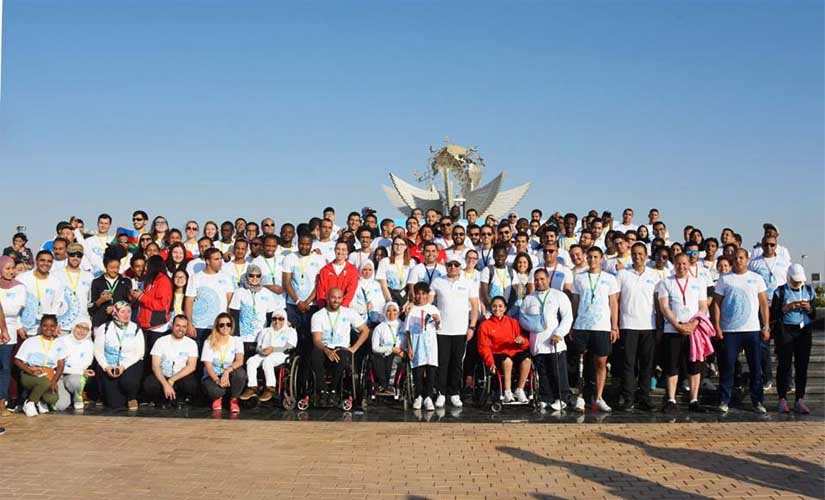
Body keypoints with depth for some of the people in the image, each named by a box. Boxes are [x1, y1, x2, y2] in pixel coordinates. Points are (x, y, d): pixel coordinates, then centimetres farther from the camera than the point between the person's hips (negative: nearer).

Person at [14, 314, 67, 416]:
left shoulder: (59, 344, 5)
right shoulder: (30, 342, 0)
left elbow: (60, 366, -1)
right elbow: (17, 361, -3)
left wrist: (54, 381, -17)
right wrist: (30, 370, -21)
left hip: (49, 378, 2)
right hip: (29, 377, -2)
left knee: (52, 399, -26)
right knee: (46, 382, -36)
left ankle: (39, 400, 12)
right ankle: (29, 403, -8)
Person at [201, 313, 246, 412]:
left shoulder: (237, 341, 1)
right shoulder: (209, 342, -1)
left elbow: (240, 361, -15)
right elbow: (208, 365, -9)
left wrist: (227, 371, -33)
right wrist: (217, 380, -26)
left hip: (229, 376, 1)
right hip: (213, 376, -1)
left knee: (240, 372, -34)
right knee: (214, 390, -37)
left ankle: (233, 399, -6)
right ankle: (217, 398, 5)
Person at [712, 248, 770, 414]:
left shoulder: (756, 278, 7)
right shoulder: (724, 279, 5)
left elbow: (763, 303, 7)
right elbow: (717, 303, 5)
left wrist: (766, 326, 1)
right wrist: (717, 325, -4)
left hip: (752, 330, 1)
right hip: (729, 330, -1)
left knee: (756, 367, 3)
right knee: (727, 366, 0)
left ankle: (757, 401, 12)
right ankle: (724, 400, 8)